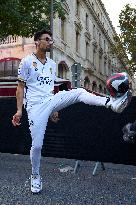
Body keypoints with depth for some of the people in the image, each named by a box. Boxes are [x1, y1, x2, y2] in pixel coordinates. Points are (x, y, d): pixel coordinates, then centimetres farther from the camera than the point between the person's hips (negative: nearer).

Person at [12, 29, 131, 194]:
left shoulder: (52, 64, 16)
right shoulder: (27, 61, 0)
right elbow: (20, 87, -1)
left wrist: (54, 109, 20)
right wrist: (19, 110, -8)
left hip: (50, 101, 5)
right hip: (35, 106, -5)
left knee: (79, 92, -16)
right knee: (37, 145, -5)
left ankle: (111, 103, -33)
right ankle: (35, 177, 18)